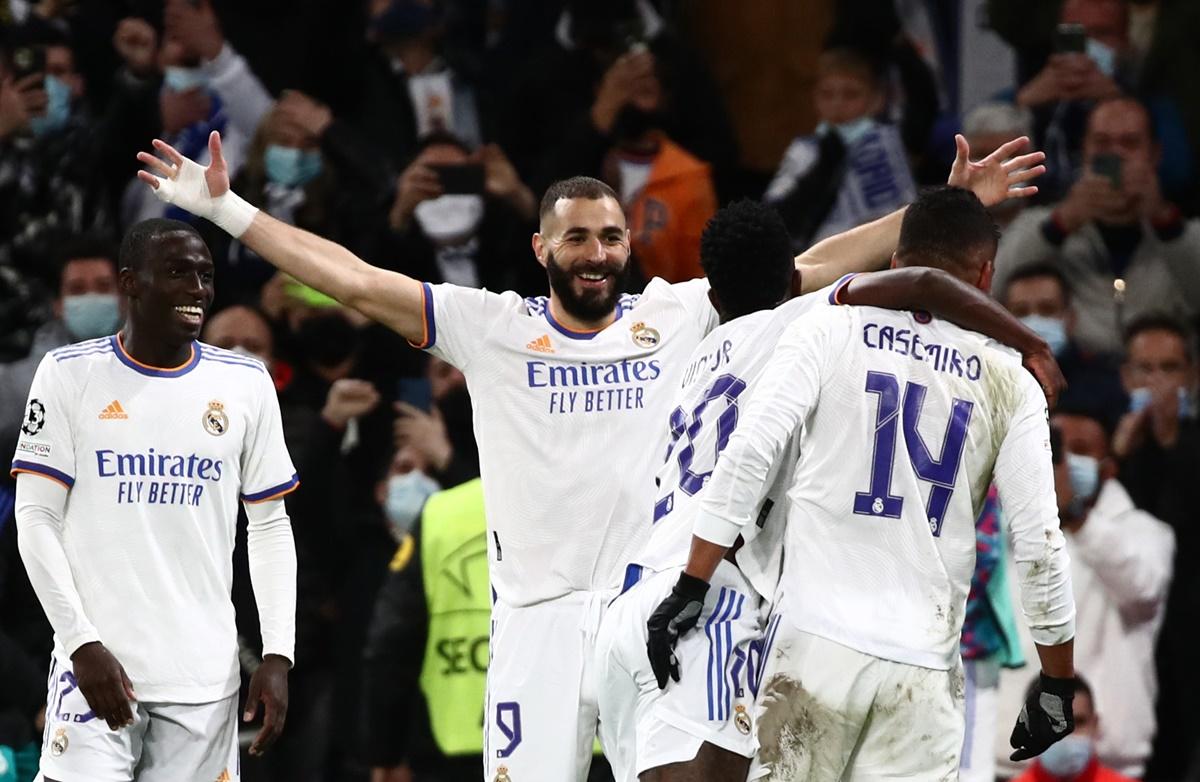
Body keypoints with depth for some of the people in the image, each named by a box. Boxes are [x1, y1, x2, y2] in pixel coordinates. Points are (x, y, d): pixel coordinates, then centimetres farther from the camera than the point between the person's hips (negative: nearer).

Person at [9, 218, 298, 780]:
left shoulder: (246, 384, 7)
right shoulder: (71, 374, 1)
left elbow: (270, 528, 11)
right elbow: (37, 518, 0)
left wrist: (277, 656, 0)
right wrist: (83, 643, -10)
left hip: (205, 673, 2)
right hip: (98, 664, -2)